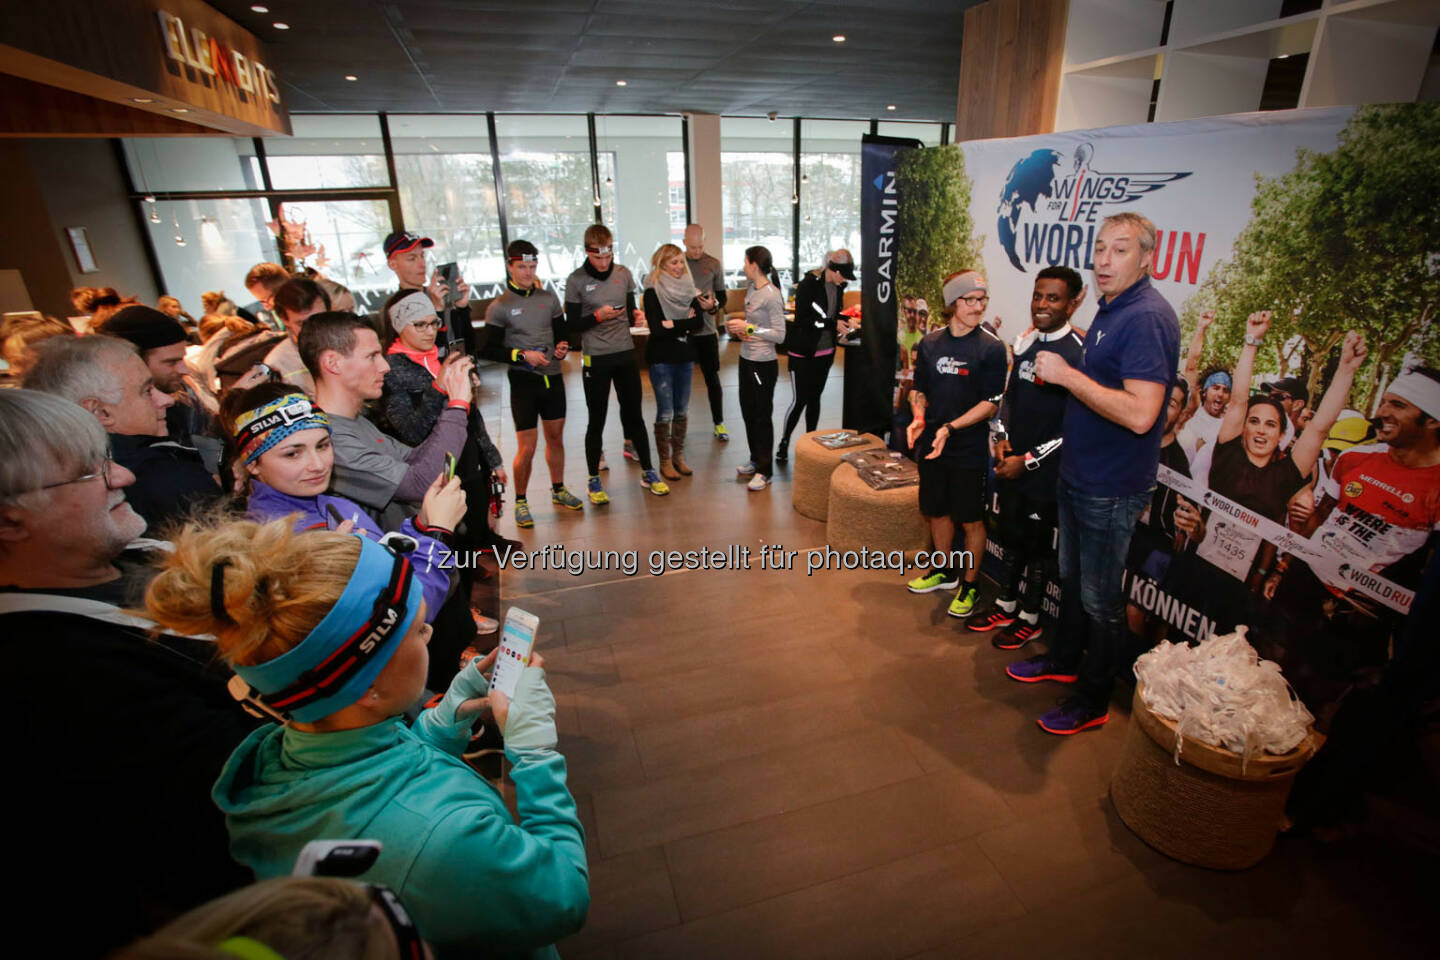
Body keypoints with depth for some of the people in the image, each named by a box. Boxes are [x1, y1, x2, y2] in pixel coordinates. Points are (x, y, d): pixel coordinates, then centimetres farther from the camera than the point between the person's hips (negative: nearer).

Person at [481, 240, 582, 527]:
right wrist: (522, 355, -17)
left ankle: (558, 490, 33)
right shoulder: (499, 306, -5)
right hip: (523, 382, -4)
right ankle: (520, 501, 14)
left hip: (553, 377, 5)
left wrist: (562, 347, -3)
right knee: (527, 447, -4)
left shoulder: (549, 298, 8)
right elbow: (488, 350, -7)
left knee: (556, 437, 15)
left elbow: (562, 333, 19)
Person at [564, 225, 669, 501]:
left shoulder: (623, 274, 5)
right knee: (596, 420, 5)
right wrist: (598, 316, -19)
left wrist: (634, 314, -7)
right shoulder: (576, 281, -6)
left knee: (634, 415, 11)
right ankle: (593, 480, 19)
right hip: (595, 358, -3)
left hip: (625, 354, 3)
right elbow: (572, 325, -5)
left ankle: (647, 472, 24)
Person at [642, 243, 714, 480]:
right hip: (661, 358, -5)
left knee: (682, 410, 10)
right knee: (665, 412, 0)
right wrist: (685, 324, -12)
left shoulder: (689, 289, 7)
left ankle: (679, 456, 22)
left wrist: (673, 325, -14)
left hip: (685, 356, 5)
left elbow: (698, 322, -4)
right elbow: (656, 328, -17)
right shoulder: (652, 292, -7)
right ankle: (665, 461, 10)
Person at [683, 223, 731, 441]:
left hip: (706, 330, 0)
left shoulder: (714, 264, 3)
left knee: (712, 378, 5)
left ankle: (719, 423, 16)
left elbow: (721, 296, 8)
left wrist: (715, 306, -13)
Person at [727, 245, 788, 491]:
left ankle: (765, 471, 12)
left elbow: (779, 335, -19)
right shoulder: (751, 289, 7)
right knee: (748, 411, 18)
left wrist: (748, 328, -21)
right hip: (746, 359, 9)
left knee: (762, 416, 1)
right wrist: (738, 327, -1)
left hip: (764, 364, -9)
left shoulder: (772, 296, -18)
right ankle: (755, 460, 35)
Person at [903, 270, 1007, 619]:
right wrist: (918, 418, -7)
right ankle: (944, 572, 37)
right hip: (931, 444, 5)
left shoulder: (991, 347, -9)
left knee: (970, 520, 4)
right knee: (937, 510, 17)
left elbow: (991, 403, -12)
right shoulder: (930, 343, 5)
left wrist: (951, 427, -22)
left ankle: (970, 585, 22)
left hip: (968, 449, -5)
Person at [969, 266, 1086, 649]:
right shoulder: (1025, 343, 6)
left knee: (1037, 546, 9)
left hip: (1044, 473, -6)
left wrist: (1029, 460, -16)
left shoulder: (1079, 354, -17)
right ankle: (1006, 606, 36)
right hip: (1011, 465, 6)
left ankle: (1030, 620, 27)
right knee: (1012, 538, 19)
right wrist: (1002, 440, 2)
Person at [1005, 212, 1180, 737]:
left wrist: (1068, 375, -26)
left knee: (1100, 598, 6)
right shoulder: (1110, 311, 9)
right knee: (1071, 576, 24)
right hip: (1078, 472, 10)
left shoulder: (1147, 318, -22)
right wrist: (1067, 370, 5)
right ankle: (1064, 659, 44)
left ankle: (1093, 701, 24)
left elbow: (1140, 414, -31)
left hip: (1111, 487, -9)